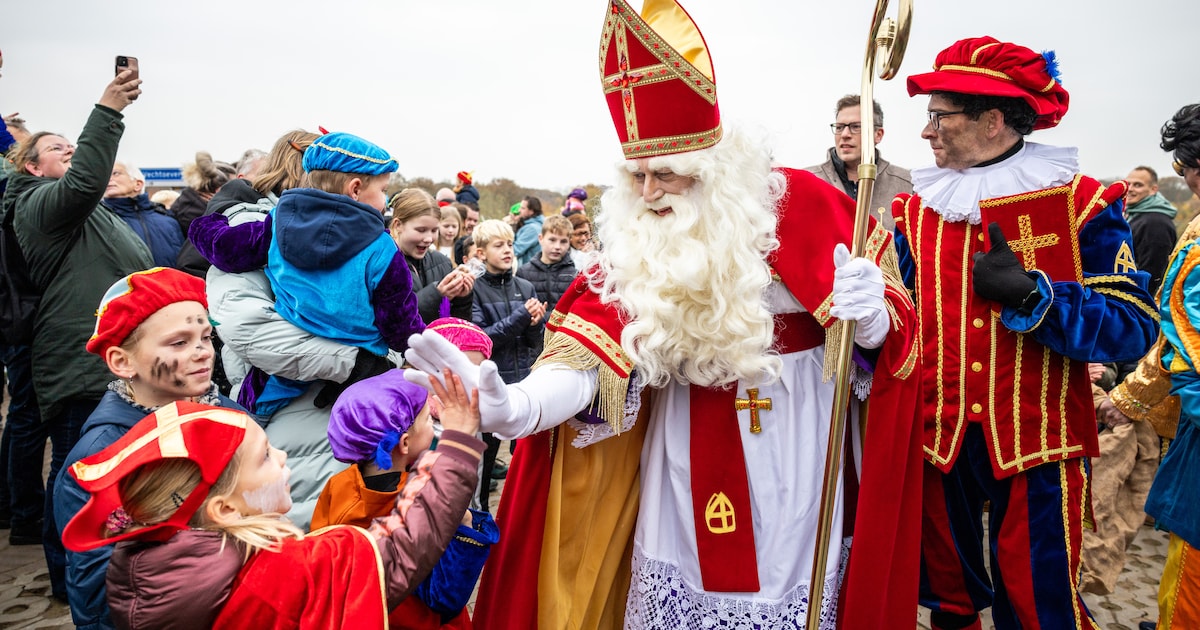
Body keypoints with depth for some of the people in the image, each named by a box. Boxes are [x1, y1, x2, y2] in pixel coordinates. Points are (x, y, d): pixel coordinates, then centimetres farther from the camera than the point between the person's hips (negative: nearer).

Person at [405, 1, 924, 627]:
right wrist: (515, 406, -36)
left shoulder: (798, 205, -9)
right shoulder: (635, 248, -4)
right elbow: (596, 353, -17)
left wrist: (872, 320, -27)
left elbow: (887, 333, -2)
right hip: (684, 461, 2)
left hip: (794, 455, -1)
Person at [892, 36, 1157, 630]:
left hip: (1036, 448, -3)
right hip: (937, 441, 3)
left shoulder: (1083, 204, -6)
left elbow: (1133, 329, -11)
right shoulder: (915, 211, 3)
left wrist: (1030, 295, -23)